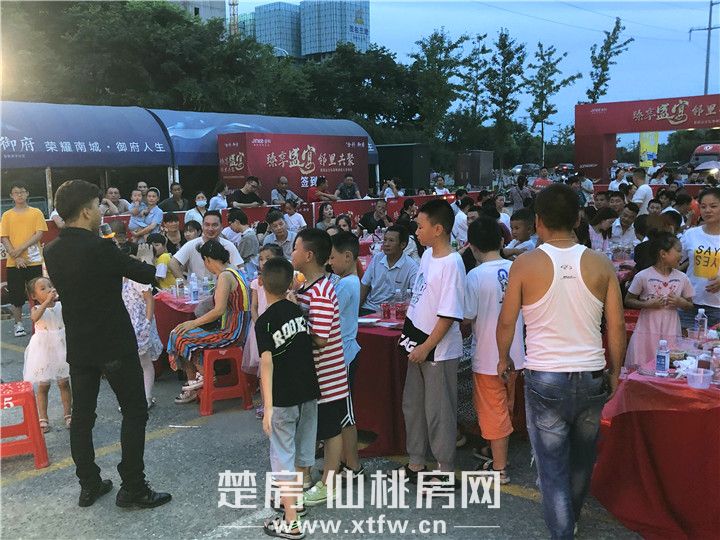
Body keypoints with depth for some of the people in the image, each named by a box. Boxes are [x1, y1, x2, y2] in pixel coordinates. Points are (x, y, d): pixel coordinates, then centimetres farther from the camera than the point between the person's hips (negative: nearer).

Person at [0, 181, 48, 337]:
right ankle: (18, 324, 17)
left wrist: (21, 248, -14)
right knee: (16, 295, 5)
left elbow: (39, 234, -4)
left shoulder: (36, 213, 3)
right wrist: (16, 257, -10)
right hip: (14, 263, 1)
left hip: (34, 260, -1)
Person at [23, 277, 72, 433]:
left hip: (61, 348, 2)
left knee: (64, 383, 10)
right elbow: (35, 317, -32)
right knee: (43, 386, 5)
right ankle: (43, 419, 17)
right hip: (43, 350, -2)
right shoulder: (36, 309, -9)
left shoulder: (61, 305, 0)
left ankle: (68, 415, 21)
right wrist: (47, 301, -38)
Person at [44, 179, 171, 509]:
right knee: (134, 412, 4)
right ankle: (133, 488, 8)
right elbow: (146, 275, -9)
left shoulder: (52, 252, 1)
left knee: (81, 416, 13)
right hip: (114, 344, -7)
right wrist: (146, 258, 13)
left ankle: (89, 486, 23)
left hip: (78, 346, 7)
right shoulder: (100, 248, -21)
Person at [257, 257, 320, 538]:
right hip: (309, 391, 6)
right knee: (303, 449, 20)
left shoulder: (264, 321, -14)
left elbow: (267, 362, -23)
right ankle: (297, 499, 39)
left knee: (283, 456, 2)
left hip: (283, 398, -6)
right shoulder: (300, 311, 3)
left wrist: (268, 405, -25)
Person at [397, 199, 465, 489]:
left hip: (438, 350, -9)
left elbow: (449, 315, -22)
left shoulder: (451, 264, -21)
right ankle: (416, 463, 33)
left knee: (438, 411, 4)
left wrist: (426, 347, -18)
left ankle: (446, 470, 21)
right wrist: (408, 333, 16)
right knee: (412, 405, 18)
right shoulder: (427, 255, 5)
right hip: (419, 344, 9)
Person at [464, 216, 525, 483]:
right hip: (514, 353, 6)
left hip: (488, 356, -6)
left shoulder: (475, 276, -19)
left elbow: (467, 318, -15)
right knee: (505, 407, 23)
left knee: (492, 410, 8)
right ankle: (498, 450, 41)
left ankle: (499, 468, 18)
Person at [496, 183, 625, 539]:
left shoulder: (525, 264, -9)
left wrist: (503, 358, 15)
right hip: (591, 377, 4)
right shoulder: (601, 265, -3)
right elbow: (617, 327, 0)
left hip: (544, 378, -3)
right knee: (581, 460, 23)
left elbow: (506, 322, -2)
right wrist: (615, 373, 14)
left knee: (552, 466, 8)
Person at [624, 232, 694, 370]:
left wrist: (681, 303, -8)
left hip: (671, 333, 3)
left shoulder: (682, 278, 4)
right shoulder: (643, 276, -6)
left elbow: (690, 305, 14)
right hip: (647, 332, -3)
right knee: (641, 370, 2)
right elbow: (628, 301, 0)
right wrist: (648, 304, -15)